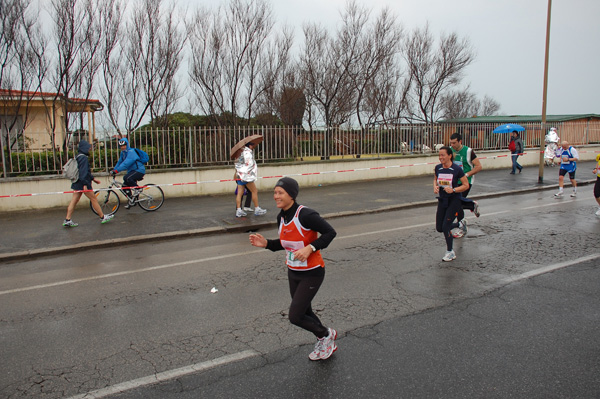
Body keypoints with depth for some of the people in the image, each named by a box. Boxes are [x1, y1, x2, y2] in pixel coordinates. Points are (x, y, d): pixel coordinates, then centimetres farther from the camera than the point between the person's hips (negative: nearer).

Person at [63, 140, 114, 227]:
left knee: (74, 200, 7)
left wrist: (93, 178, 29)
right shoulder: (83, 157, -16)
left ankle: (67, 220, 6)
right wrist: (85, 184, -25)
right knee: (94, 199, 1)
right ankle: (102, 217, 10)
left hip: (77, 183, 9)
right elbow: (83, 172, -23)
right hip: (82, 183, -9)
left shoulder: (78, 157, 16)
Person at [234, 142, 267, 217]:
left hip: (240, 176, 9)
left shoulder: (242, 151, 16)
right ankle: (257, 209, 6)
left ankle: (238, 211, 3)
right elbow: (248, 164, -18)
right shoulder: (247, 152, -11)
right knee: (254, 191, 1)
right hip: (246, 175, -9)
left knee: (240, 193, 4)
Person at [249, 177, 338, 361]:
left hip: (311, 274, -8)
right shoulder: (281, 217, 0)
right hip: (293, 273, 8)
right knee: (305, 312, 20)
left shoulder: (305, 215, -25)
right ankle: (326, 344, 45)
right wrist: (266, 243, -3)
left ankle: (327, 334, 24)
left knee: (295, 317, -5)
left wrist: (310, 248, -30)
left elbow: (330, 232, -20)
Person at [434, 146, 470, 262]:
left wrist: (453, 190, -22)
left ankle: (450, 253, 9)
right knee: (439, 228, 8)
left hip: (454, 200, -6)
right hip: (442, 200, 6)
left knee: (445, 226, -12)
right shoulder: (438, 168, -1)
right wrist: (435, 187, -2)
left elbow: (466, 185, -7)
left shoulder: (457, 169, -14)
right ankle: (460, 224, 39)